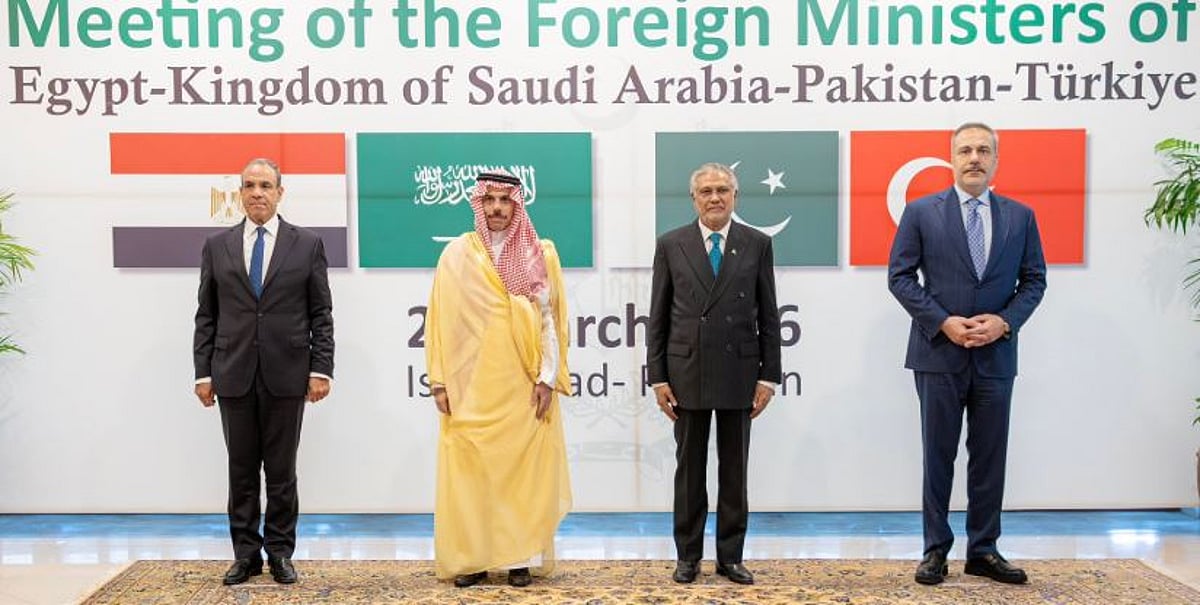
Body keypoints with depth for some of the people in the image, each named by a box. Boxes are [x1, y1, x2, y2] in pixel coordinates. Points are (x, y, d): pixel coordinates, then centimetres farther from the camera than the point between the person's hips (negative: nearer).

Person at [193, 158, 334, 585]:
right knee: (241, 471, 8)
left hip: (286, 375, -1)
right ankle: (246, 553, 17)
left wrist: (321, 369, -5)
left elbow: (321, 315, 2)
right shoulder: (217, 246, 9)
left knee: (282, 471, 6)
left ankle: (280, 553, 16)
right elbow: (206, 316, 8)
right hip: (234, 377, 2)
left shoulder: (307, 244, 4)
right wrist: (203, 372, 2)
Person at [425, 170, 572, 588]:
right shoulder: (456, 254, 4)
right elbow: (441, 320, 3)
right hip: (470, 387, 0)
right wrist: (439, 380, -2)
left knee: (523, 471, 2)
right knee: (468, 471, 0)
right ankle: (471, 558, 10)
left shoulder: (541, 255, 4)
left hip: (523, 387, 0)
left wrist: (548, 378, -5)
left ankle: (520, 558, 12)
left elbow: (551, 319, 2)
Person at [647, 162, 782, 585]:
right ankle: (688, 556, 18)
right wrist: (657, 377, -2)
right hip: (687, 372, 0)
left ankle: (730, 556, 18)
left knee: (735, 469, 8)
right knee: (689, 467, 8)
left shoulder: (757, 245, 3)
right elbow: (658, 317, 3)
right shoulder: (671, 245, 3)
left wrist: (768, 376, -2)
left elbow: (768, 316, 3)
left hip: (739, 373, 0)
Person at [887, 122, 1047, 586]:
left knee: (990, 458, 8)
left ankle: (983, 550, 19)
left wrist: (1005, 321, -10)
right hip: (939, 354, -2)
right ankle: (936, 550, 14)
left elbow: (1033, 281, 7)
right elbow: (900, 276, -2)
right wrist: (943, 321, -12)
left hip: (995, 356, 2)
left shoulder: (1020, 216, 7)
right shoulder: (921, 212, 0)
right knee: (938, 456, 5)